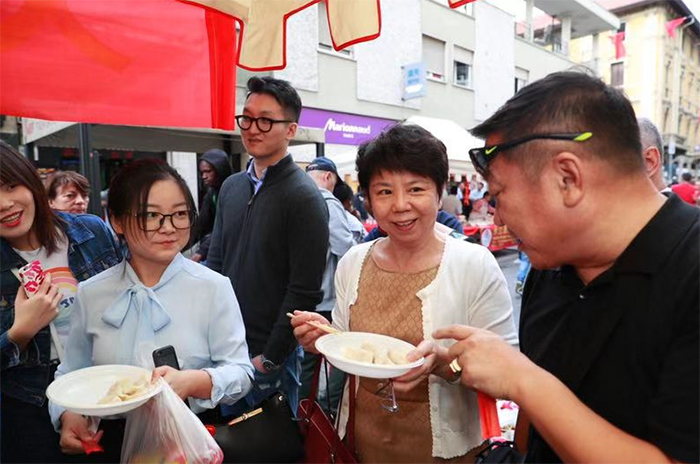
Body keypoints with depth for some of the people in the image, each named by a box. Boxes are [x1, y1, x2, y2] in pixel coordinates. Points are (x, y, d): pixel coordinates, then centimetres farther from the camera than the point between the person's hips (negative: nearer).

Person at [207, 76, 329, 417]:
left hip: (272, 354, -6)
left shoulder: (304, 197, -16)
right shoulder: (231, 187, 5)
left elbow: (305, 292, -17)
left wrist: (270, 357, -13)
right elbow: (215, 262, 11)